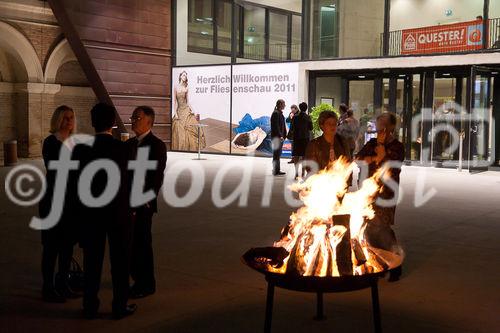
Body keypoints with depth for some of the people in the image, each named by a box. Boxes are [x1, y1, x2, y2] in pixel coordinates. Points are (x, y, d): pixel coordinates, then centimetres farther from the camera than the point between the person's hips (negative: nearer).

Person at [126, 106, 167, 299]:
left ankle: (147, 285, 12)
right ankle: (138, 279, 24)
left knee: (142, 243, 0)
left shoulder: (157, 145, -9)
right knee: (131, 243, 11)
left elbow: (157, 177, -13)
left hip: (142, 204, -7)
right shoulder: (130, 143, 13)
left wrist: (146, 202, -17)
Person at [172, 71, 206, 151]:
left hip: (186, 110, 1)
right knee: (179, 132, 0)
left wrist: (191, 109, -8)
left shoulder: (186, 88, 6)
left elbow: (188, 101, 7)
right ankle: (180, 148, 12)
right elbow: (174, 102, -1)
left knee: (191, 129, -13)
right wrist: (175, 113, -7)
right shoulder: (176, 88, 0)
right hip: (179, 110, -1)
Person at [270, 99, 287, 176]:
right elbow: (275, 126, -20)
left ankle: (277, 170, 20)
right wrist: (280, 136, -21)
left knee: (278, 154, 14)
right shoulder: (276, 113, -14)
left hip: (280, 136, 10)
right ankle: (276, 171, -2)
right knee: (276, 154, -5)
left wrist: (284, 135, 14)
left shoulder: (280, 113, 16)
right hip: (276, 137, -10)